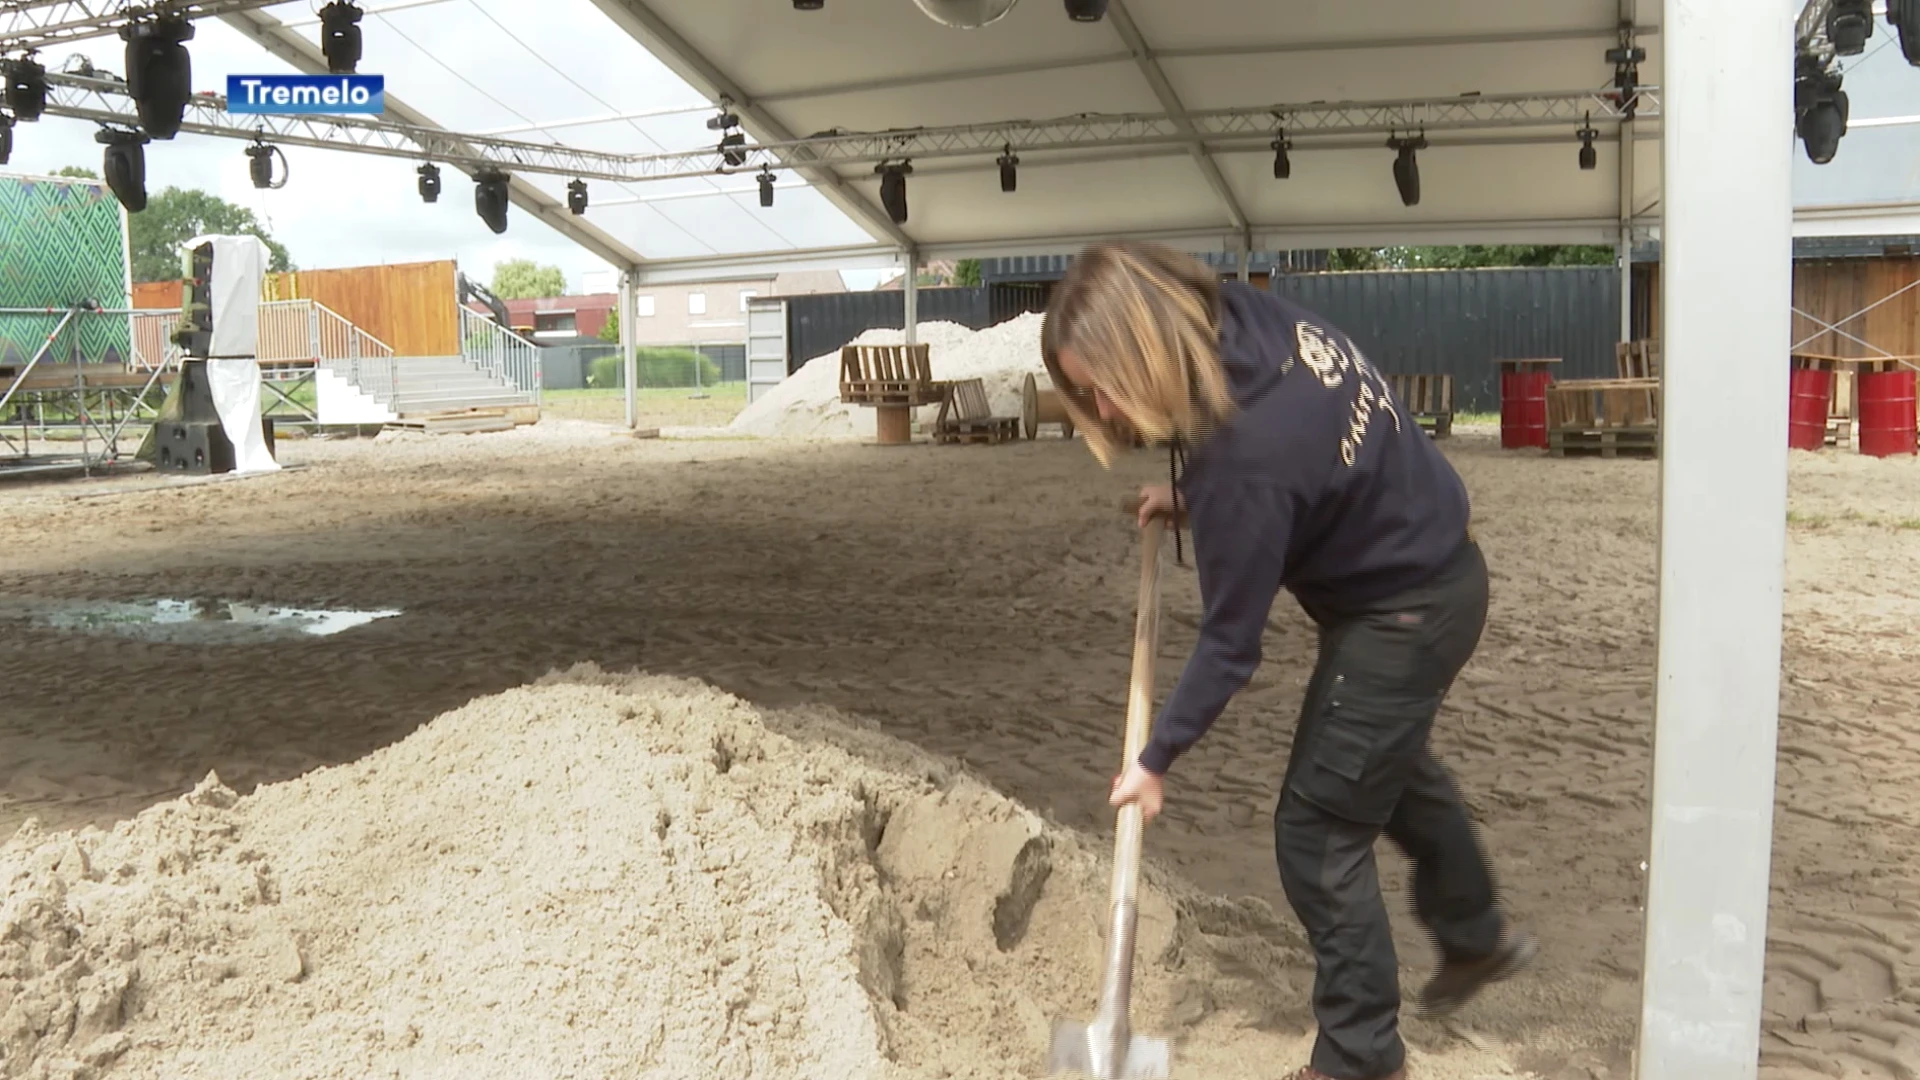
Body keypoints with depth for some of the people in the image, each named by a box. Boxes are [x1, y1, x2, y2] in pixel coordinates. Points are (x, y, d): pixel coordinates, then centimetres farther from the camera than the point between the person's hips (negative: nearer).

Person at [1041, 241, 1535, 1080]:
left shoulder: (1246, 456, -36)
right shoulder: (1251, 318, -12)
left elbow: (1230, 641, -24)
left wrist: (1158, 758, -11)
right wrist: (1193, 499, 1)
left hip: (1402, 616, -10)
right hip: (1433, 566, 10)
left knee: (1318, 831, 2)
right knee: (1391, 765, 30)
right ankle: (1477, 936, 53)